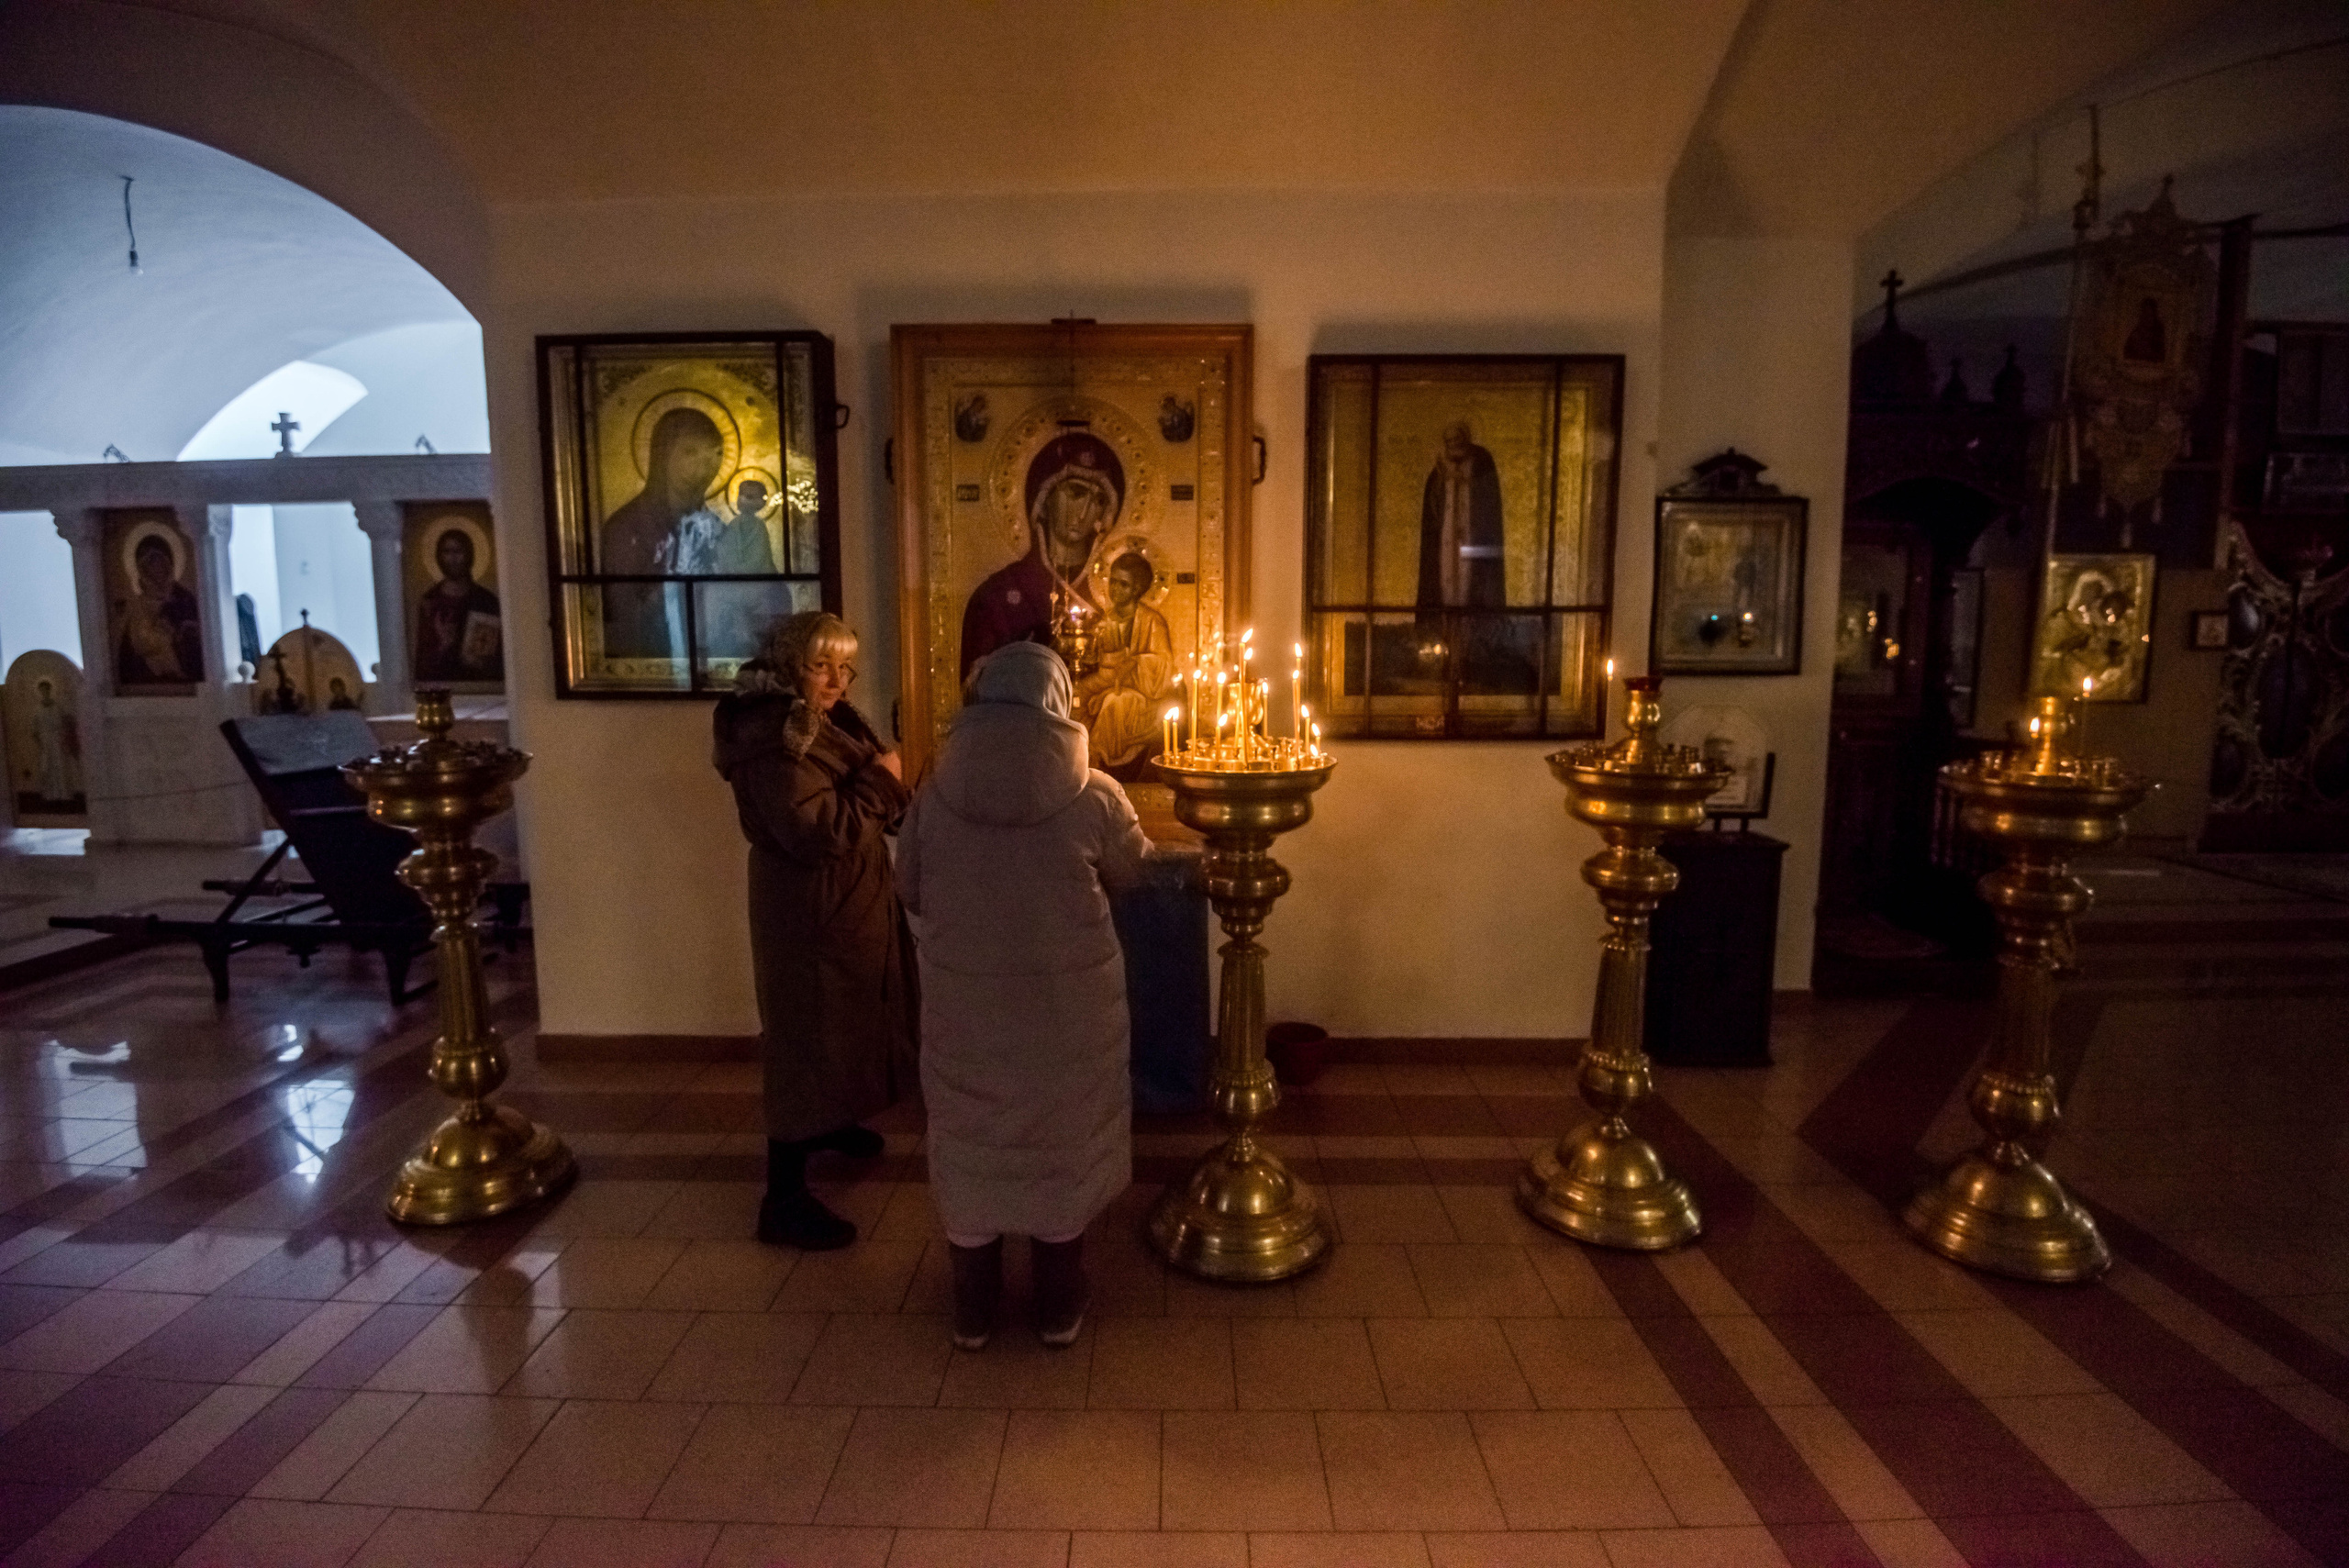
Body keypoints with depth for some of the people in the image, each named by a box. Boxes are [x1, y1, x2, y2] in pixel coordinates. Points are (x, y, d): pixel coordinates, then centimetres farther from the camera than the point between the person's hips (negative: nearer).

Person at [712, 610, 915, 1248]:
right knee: (807, 1037, -4)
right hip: (809, 909, -10)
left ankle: (831, 1123, 47)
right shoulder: (774, 737, -22)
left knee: (839, 1023, 25)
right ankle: (783, 1199, 5)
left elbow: (863, 806, 16)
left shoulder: (825, 718, 9)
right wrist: (880, 781, -19)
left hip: (847, 900, 10)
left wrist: (885, 785, -5)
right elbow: (818, 833, -30)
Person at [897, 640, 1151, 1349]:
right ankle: (1059, 1308, 31)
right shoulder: (1094, 796, -15)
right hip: (1068, 1007, -1)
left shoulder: (935, 794, -10)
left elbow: (911, 892, 3)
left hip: (965, 1006, 1)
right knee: (1062, 1141, 17)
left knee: (971, 1144, 18)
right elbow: (1132, 871, 3)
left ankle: (972, 1311, 32)